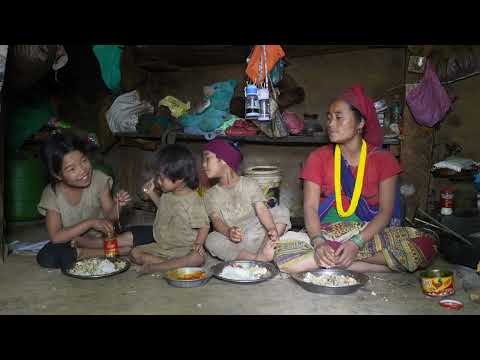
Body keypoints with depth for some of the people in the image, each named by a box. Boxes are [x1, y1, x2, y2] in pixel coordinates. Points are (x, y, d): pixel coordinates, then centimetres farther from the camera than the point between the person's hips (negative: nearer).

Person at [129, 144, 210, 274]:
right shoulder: (167, 194, 3)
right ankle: (175, 264, -19)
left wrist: (198, 243, -26)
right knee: (135, 253, -9)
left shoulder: (193, 200, -18)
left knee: (198, 257, -36)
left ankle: (154, 267, -32)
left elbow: (204, 225, -11)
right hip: (161, 245, 7)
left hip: (184, 248, -7)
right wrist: (152, 193, 13)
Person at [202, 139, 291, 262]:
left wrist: (272, 229, -31)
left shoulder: (249, 184, 6)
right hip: (232, 242, 0)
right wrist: (228, 232, -30)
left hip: (256, 234, 0)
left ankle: (263, 251, -38)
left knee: (282, 210, -18)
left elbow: (261, 209, -10)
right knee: (211, 240, -30)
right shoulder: (211, 195, 10)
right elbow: (216, 221, -6)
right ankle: (258, 259, -37)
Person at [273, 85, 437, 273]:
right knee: (283, 256, -29)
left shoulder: (383, 159, 2)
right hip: (327, 234, 0)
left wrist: (357, 243, -22)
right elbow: (310, 207, -5)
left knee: (424, 247, -27)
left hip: (369, 234, 0)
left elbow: (386, 211, -5)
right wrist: (318, 242, -25)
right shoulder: (318, 158, 4)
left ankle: (330, 260, -19)